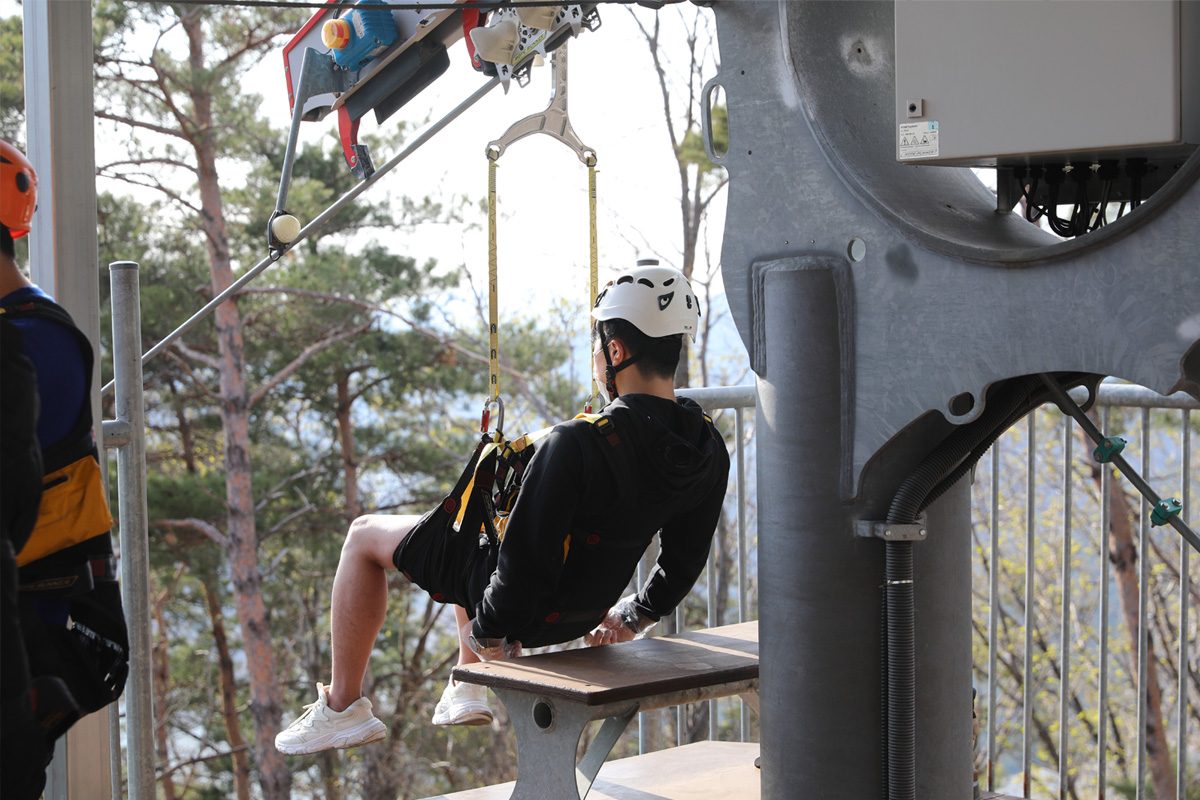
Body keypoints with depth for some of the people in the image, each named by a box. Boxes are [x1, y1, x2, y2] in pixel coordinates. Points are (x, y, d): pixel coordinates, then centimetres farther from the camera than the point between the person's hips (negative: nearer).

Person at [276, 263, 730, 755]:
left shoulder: (579, 443, -35)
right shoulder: (708, 452, -12)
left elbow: (527, 560, -29)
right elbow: (684, 566, 1)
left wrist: (487, 633, -12)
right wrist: (631, 618, 16)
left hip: (530, 608, -7)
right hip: (585, 611, 7)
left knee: (365, 536, 13)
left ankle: (343, 707, 21)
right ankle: (467, 691, 42)